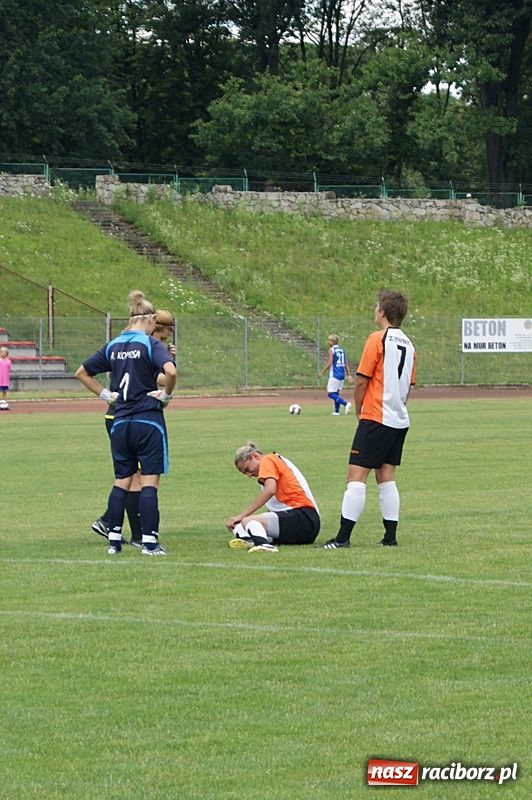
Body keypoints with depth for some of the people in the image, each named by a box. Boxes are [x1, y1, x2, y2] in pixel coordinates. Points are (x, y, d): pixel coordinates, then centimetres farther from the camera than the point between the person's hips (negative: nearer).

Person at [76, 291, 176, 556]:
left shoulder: (113, 346, 9)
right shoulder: (151, 344, -9)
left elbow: (82, 372, 17)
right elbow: (170, 371, -26)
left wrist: (105, 395, 15)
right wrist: (166, 394, -9)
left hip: (120, 422, 5)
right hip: (149, 422, -5)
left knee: (121, 482, 13)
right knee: (149, 482, -2)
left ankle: (114, 540, 12)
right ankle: (149, 541, -5)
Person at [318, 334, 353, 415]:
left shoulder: (332, 350, -8)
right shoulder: (342, 350, 12)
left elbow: (329, 363, -15)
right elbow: (346, 363, 11)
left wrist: (322, 372, -8)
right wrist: (349, 375, 13)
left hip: (334, 375, -8)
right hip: (342, 375, 8)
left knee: (330, 393, -6)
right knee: (336, 393, 15)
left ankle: (345, 404, -20)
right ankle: (336, 411, 11)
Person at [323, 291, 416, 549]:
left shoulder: (377, 339, -11)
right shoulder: (408, 344, 12)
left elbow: (361, 380, -10)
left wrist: (358, 410, 4)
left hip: (376, 418, -8)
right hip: (400, 420, 8)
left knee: (356, 476, -9)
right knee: (386, 478, 12)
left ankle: (343, 537, -14)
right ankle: (390, 536, 8)